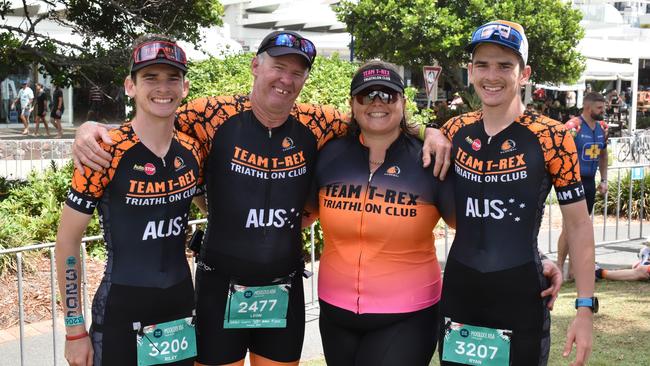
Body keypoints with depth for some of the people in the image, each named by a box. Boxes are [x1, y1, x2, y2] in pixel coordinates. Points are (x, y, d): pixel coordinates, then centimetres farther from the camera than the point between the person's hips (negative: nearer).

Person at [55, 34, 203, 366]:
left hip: (182, 309, 5)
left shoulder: (192, 151, 0)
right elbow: (67, 241, -9)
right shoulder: (106, 153, -14)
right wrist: (75, 329, -9)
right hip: (121, 314, -5)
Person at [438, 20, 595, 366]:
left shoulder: (551, 138, -9)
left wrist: (585, 308, -10)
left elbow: (579, 225, -4)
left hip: (521, 297, -4)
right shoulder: (455, 131, 2)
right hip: (457, 292, 4)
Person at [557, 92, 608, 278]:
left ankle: (573, 268, 20)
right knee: (569, 226, -7)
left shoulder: (602, 127, 9)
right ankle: (559, 267, 3)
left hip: (590, 182, 7)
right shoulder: (573, 127, -15)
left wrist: (603, 180, 14)